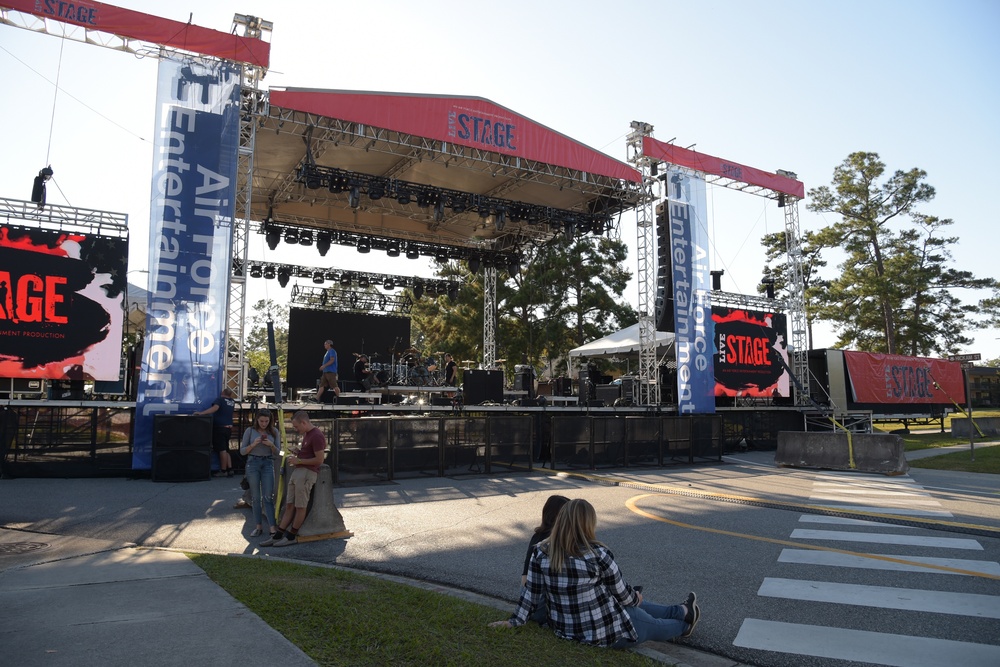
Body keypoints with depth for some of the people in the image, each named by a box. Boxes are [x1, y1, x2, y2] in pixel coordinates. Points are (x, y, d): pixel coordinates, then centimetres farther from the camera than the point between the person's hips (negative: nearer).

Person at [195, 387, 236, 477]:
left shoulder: (220, 399, -6)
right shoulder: (232, 401, 12)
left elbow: (215, 408, -25)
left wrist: (201, 413, -31)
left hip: (220, 427, -7)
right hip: (229, 428, 7)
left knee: (222, 450, -5)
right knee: (226, 450, 13)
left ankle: (223, 471, -2)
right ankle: (230, 470, 8)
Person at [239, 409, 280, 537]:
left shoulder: (274, 432, 3)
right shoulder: (250, 431, -1)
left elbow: (277, 451, 6)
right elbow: (242, 451, 2)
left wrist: (271, 445, -14)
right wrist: (253, 444, -16)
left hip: (268, 464, 0)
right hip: (253, 463, 0)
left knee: (268, 497, -4)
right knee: (255, 497, 3)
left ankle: (271, 528, -6)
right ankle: (258, 527, 12)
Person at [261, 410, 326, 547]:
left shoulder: (317, 436, -14)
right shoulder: (306, 434, 17)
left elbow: (319, 460, -17)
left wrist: (299, 460, -12)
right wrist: (296, 454, 11)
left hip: (307, 473, -10)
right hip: (297, 471, 10)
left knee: (300, 506, 0)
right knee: (289, 505, 10)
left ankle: (291, 536, 8)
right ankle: (277, 535, 12)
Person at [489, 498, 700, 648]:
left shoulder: (540, 553, -12)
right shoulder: (598, 554, -24)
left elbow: (531, 593, -6)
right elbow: (623, 595, -11)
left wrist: (515, 621, 7)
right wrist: (636, 598, 10)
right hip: (608, 631, -6)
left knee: (636, 605, 31)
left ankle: (681, 611, 51)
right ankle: (685, 619, 55)